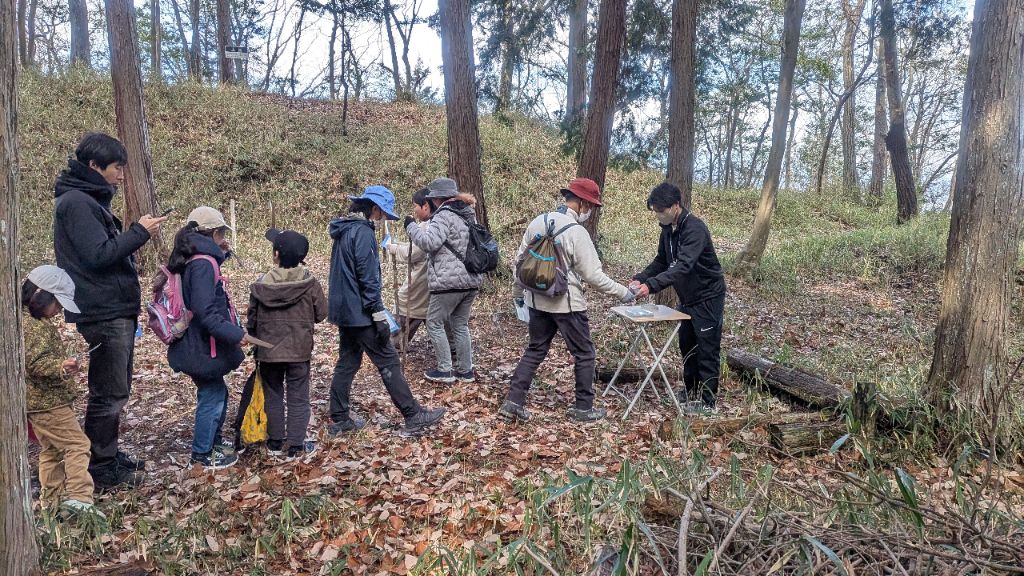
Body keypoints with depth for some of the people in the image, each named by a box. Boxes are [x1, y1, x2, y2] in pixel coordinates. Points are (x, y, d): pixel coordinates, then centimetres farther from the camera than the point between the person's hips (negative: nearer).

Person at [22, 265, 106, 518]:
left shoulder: (36, 321, 14)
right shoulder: (31, 325, -18)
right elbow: (36, 362, -27)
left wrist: (61, 367, 35)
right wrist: (61, 367, -41)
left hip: (39, 400, 11)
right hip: (47, 401, -11)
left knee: (52, 449, 17)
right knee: (77, 443, -10)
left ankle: (52, 498, 25)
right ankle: (79, 496, -12)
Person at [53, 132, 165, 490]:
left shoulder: (90, 199, 18)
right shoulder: (76, 202, -13)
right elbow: (98, 255, -21)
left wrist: (137, 235, 9)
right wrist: (139, 232, -14)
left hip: (116, 312, 10)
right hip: (104, 314, -10)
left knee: (113, 391, 17)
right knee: (109, 394, -3)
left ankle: (109, 457, 29)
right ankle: (102, 471, 6)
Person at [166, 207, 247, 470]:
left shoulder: (192, 260, 9)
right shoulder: (203, 264, -21)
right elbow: (206, 312, -27)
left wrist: (221, 254, 12)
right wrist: (235, 334, -28)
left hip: (198, 344, 10)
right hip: (204, 346, -10)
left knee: (217, 392, 22)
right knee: (212, 396, 4)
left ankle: (213, 442, 38)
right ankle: (202, 455, 17)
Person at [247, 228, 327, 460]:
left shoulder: (260, 285, -9)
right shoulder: (310, 283, -12)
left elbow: (251, 319, -1)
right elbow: (321, 313, -3)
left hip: (268, 351, 1)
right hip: (299, 350, -1)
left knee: (273, 397, 16)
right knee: (298, 399, 8)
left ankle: (276, 443, 24)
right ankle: (296, 446, 11)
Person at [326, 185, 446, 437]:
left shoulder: (343, 230, 13)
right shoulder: (363, 232, -17)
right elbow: (368, 279, -21)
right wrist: (379, 316, -19)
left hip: (343, 310, 9)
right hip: (360, 312, -9)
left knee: (347, 362, 15)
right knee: (388, 362, -4)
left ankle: (339, 419, 21)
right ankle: (414, 416, 2)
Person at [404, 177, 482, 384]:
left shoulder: (444, 216, -12)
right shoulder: (468, 215, 17)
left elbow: (429, 242, -22)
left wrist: (411, 227, -9)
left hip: (449, 281, -9)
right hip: (471, 279, 9)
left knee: (434, 323, 6)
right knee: (461, 325, 16)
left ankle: (444, 370, 8)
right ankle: (466, 371, 19)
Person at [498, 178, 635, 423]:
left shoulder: (538, 222, 1)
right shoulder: (577, 232, -18)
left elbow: (520, 260, 8)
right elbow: (593, 275, -16)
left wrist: (518, 292, 20)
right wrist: (623, 293, -5)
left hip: (538, 301, 6)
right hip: (566, 304, -6)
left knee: (535, 350, 17)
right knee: (585, 355, 11)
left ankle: (513, 402, 13)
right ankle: (583, 408, 19)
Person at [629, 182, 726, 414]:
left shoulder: (694, 228, -27)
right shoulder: (668, 228, 2)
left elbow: (683, 266, -37)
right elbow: (662, 261, 9)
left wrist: (652, 285, -45)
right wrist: (641, 278, -8)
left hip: (707, 297, -9)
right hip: (687, 297, 9)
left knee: (707, 349, -1)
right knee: (686, 345, 16)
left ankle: (707, 400, 9)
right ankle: (690, 392, 30)